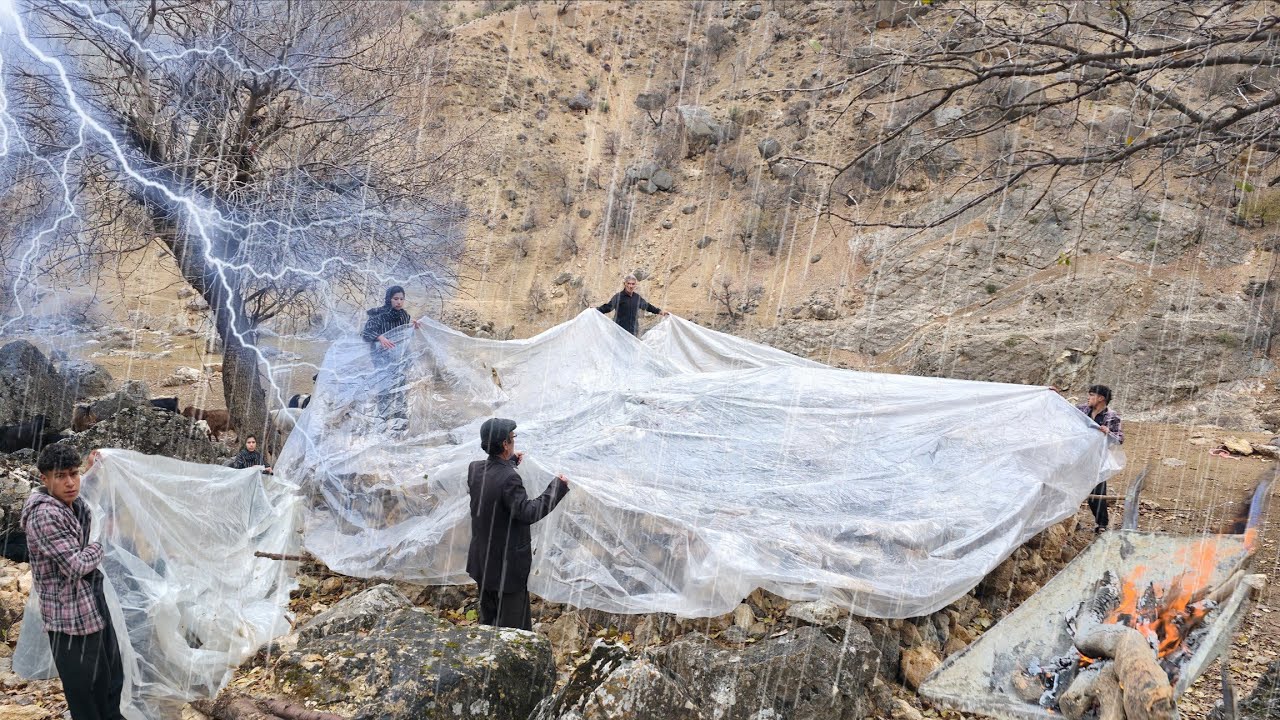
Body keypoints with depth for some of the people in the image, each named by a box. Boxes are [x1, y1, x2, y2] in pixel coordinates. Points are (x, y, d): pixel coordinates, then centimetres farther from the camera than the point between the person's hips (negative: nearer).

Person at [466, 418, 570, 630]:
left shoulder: (474, 469, -3)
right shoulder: (509, 478, -28)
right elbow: (528, 513, -28)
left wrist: (511, 461, 29)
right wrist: (557, 487, -21)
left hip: (482, 562, 8)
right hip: (507, 566, -8)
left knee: (488, 620, 24)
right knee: (515, 626, 5)